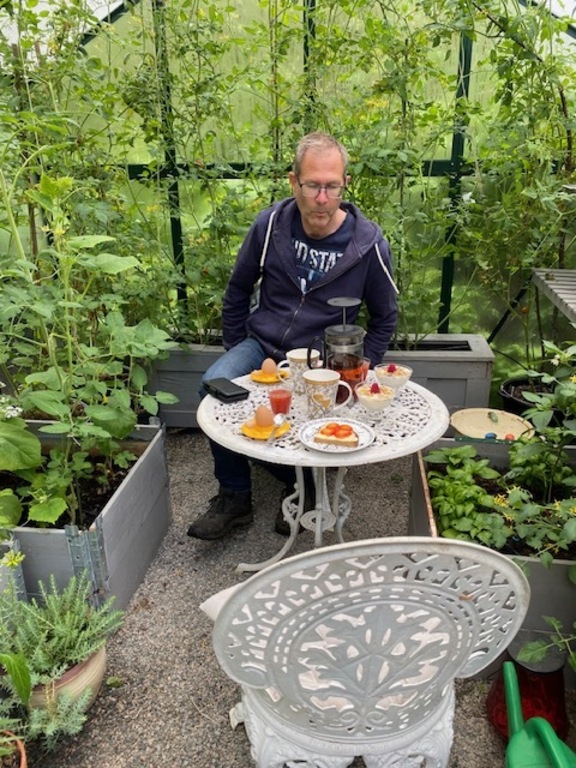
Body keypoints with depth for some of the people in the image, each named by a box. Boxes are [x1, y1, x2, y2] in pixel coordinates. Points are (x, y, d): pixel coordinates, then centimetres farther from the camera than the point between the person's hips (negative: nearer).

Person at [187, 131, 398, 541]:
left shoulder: (368, 242, -9)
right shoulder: (271, 224, -5)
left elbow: (385, 318, 5)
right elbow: (238, 290, 10)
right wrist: (234, 351, 8)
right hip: (261, 343, 2)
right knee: (214, 385, -27)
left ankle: (299, 488, 4)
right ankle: (234, 496, -8)